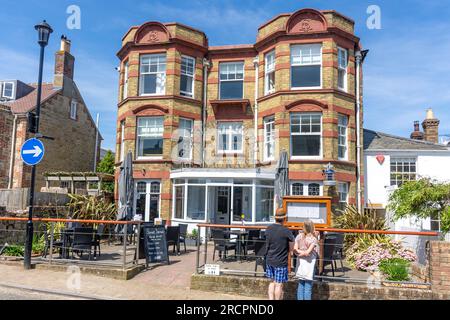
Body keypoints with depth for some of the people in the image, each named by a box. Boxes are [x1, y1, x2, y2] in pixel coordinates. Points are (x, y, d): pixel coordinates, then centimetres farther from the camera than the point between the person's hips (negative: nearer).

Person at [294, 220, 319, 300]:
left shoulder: (299, 236, -1)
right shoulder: (313, 239, -12)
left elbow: (295, 249, -8)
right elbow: (308, 252, -18)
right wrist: (304, 253, -1)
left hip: (300, 264, 4)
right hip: (309, 264, -4)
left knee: (300, 285, 15)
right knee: (308, 286, 5)